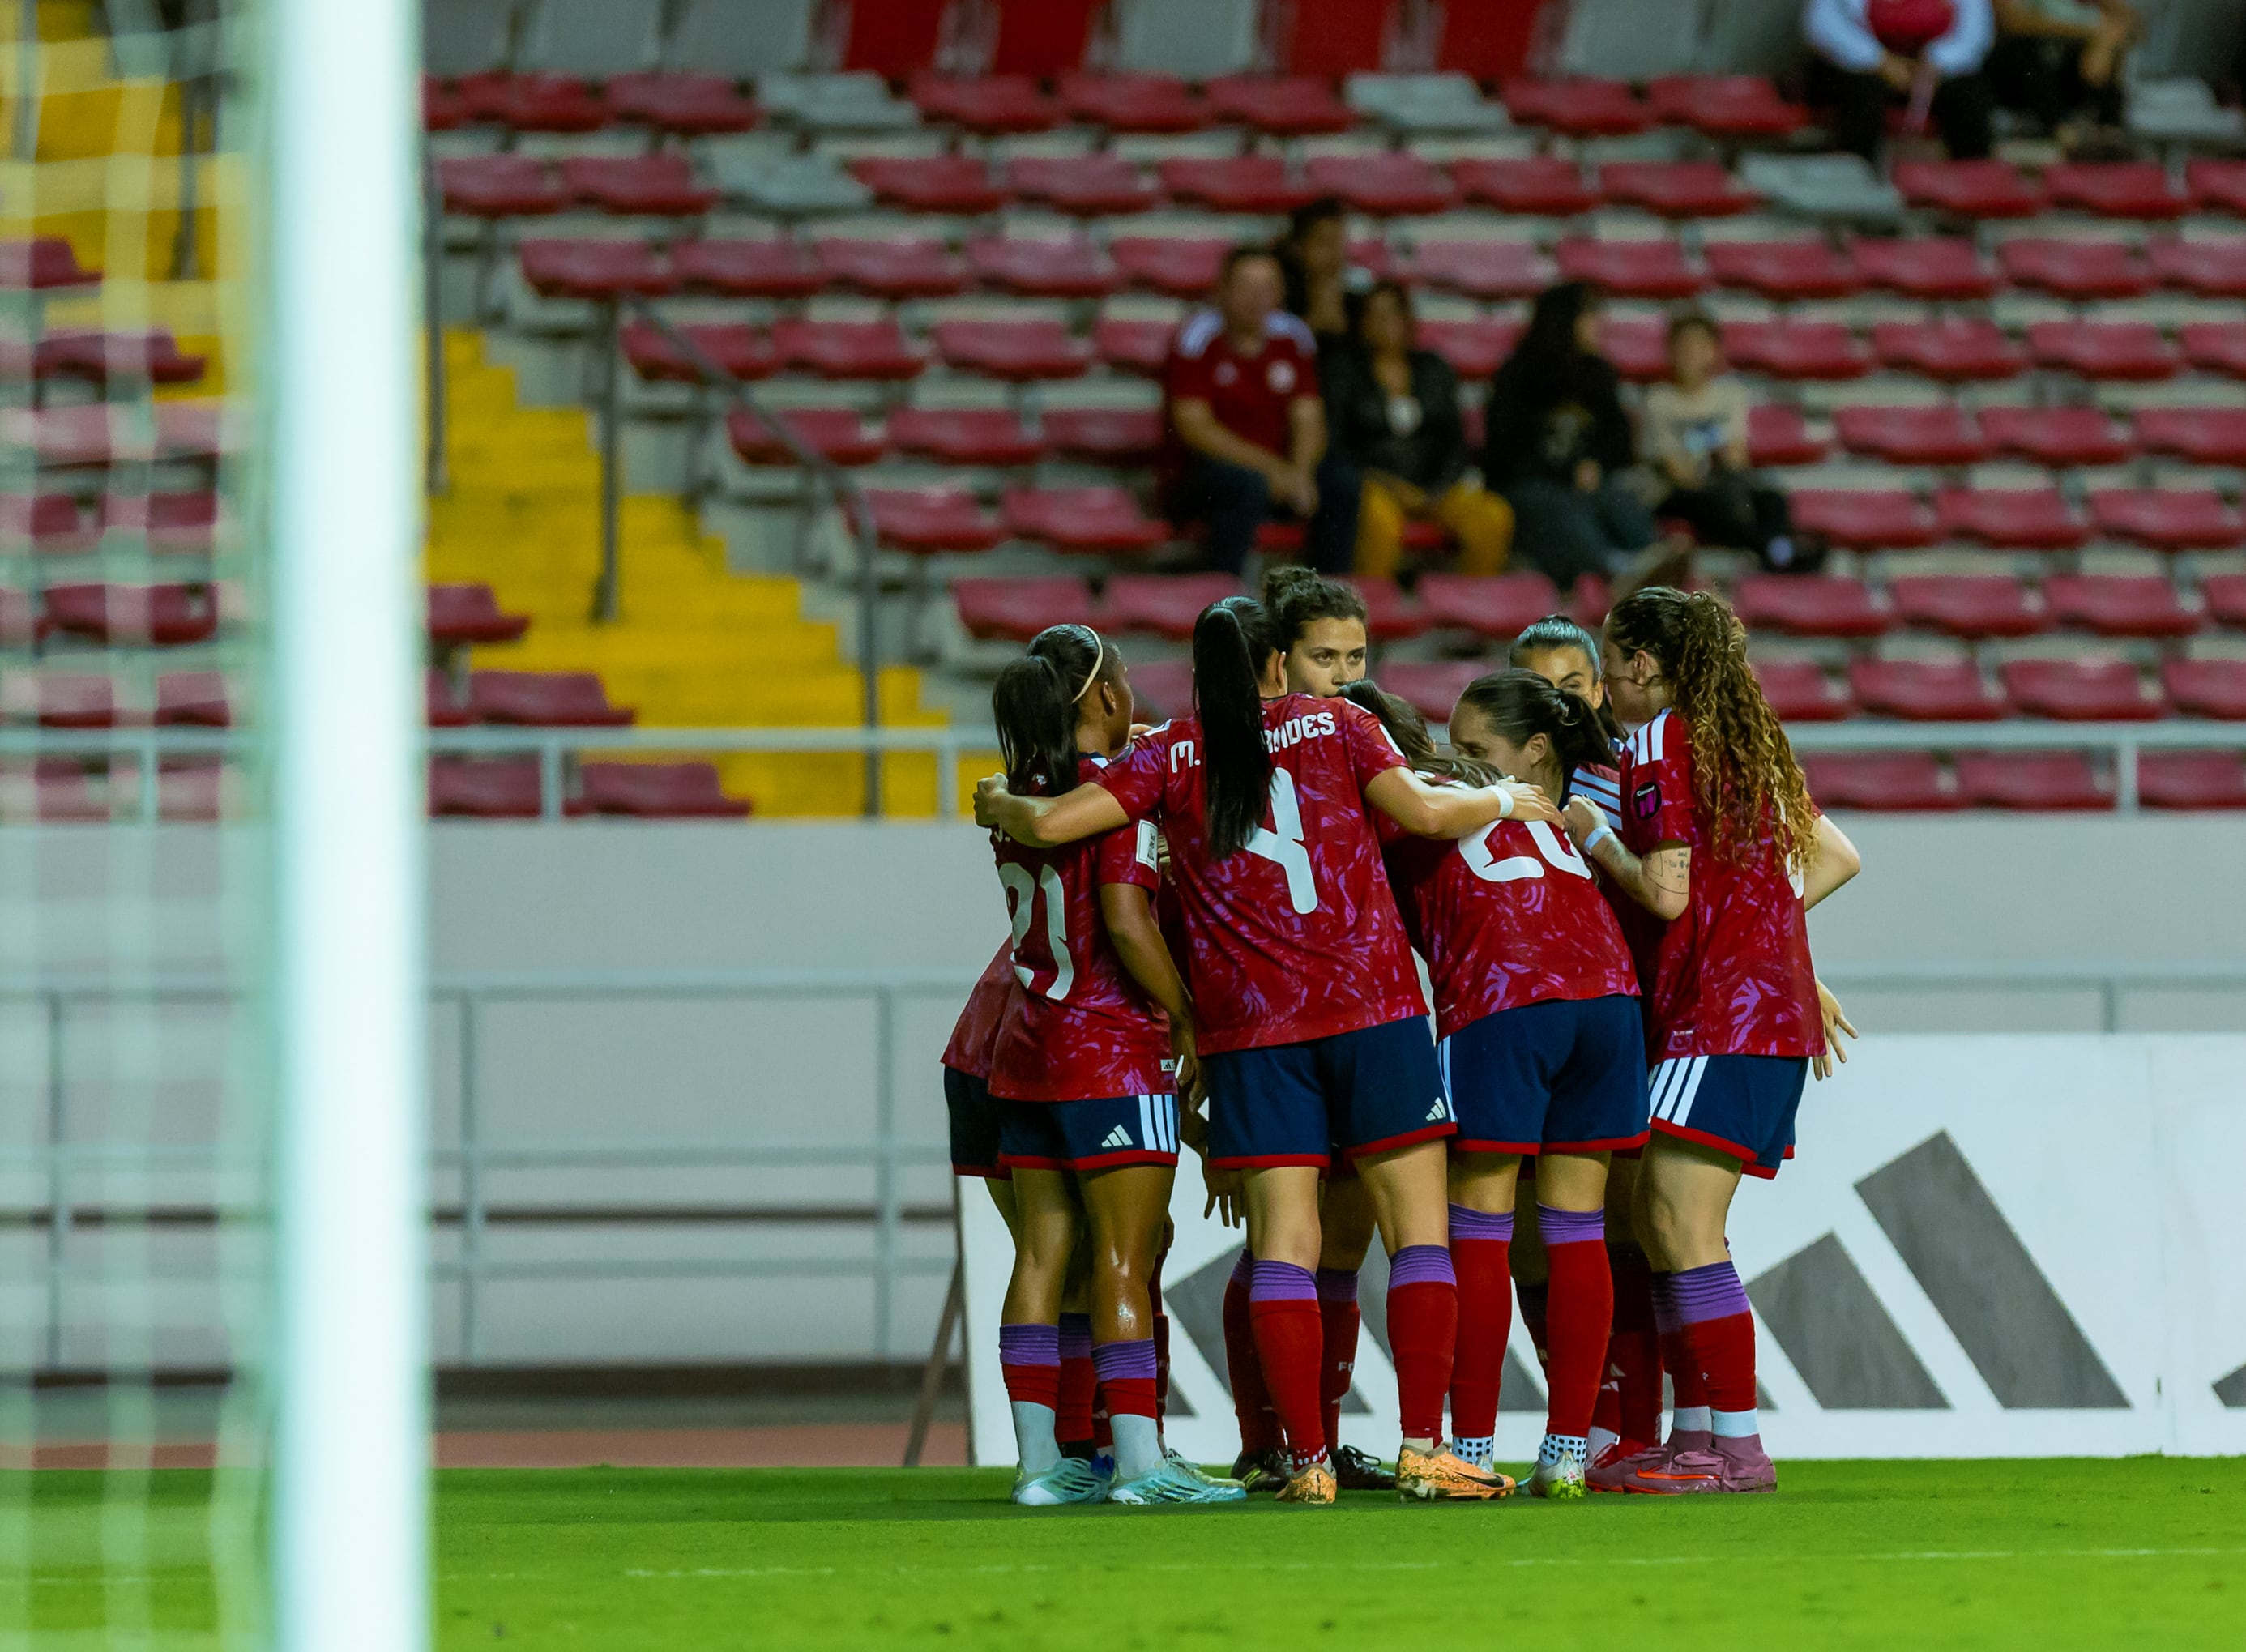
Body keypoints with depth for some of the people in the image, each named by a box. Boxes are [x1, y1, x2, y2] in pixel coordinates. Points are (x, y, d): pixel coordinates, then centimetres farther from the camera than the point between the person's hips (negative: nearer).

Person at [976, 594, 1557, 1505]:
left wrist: (998, 803, 22)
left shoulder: (1170, 756, 8)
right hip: (1371, 1003, -1)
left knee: (1283, 1243, 1)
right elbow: (1420, 811, -4)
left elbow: (1050, 823, 0)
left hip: (1248, 1021, 1)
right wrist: (1505, 800, 15)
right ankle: (1423, 1448, -7)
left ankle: (1307, 1459, -6)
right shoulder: (1334, 724, 7)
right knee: (1418, 1226, 2)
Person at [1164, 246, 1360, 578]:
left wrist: (1299, 472, -18)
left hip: (1276, 472, 5)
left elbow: (1307, 420, 5)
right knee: (1248, 485, -37)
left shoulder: (1292, 336, 7)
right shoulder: (1200, 336, -9)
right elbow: (1193, 427, -15)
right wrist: (1269, 467, -22)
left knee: (1341, 486, -20)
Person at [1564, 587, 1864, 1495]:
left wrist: (1592, 835, -1)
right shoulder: (1744, 741, 18)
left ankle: (1738, 1447, -15)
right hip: (1771, 1011, 10)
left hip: (1713, 1017, -10)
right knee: (1657, 1222, 11)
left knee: (1683, 1229, -12)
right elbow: (1837, 856, 22)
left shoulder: (1659, 746, -9)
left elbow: (1665, 893, -16)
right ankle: (1694, 1435, 10)